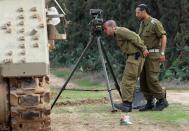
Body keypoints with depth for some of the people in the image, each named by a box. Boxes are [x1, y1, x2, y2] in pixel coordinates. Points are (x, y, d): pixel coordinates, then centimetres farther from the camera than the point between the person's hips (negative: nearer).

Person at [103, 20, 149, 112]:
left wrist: (143, 49, -20)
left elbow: (134, 37, -18)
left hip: (135, 55, -10)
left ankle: (126, 103, -13)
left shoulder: (120, 31, -10)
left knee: (128, 80, -11)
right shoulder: (117, 35, 21)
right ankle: (127, 104, 8)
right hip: (133, 56, 10)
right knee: (131, 80, 8)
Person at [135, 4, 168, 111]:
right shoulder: (142, 24, 15)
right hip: (144, 55, 9)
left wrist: (162, 53, -22)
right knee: (143, 80, 4)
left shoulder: (155, 23, -11)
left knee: (152, 79, -13)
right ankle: (150, 103, 8)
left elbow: (163, 37, -15)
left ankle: (162, 100, -3)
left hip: (153, 55, -9)